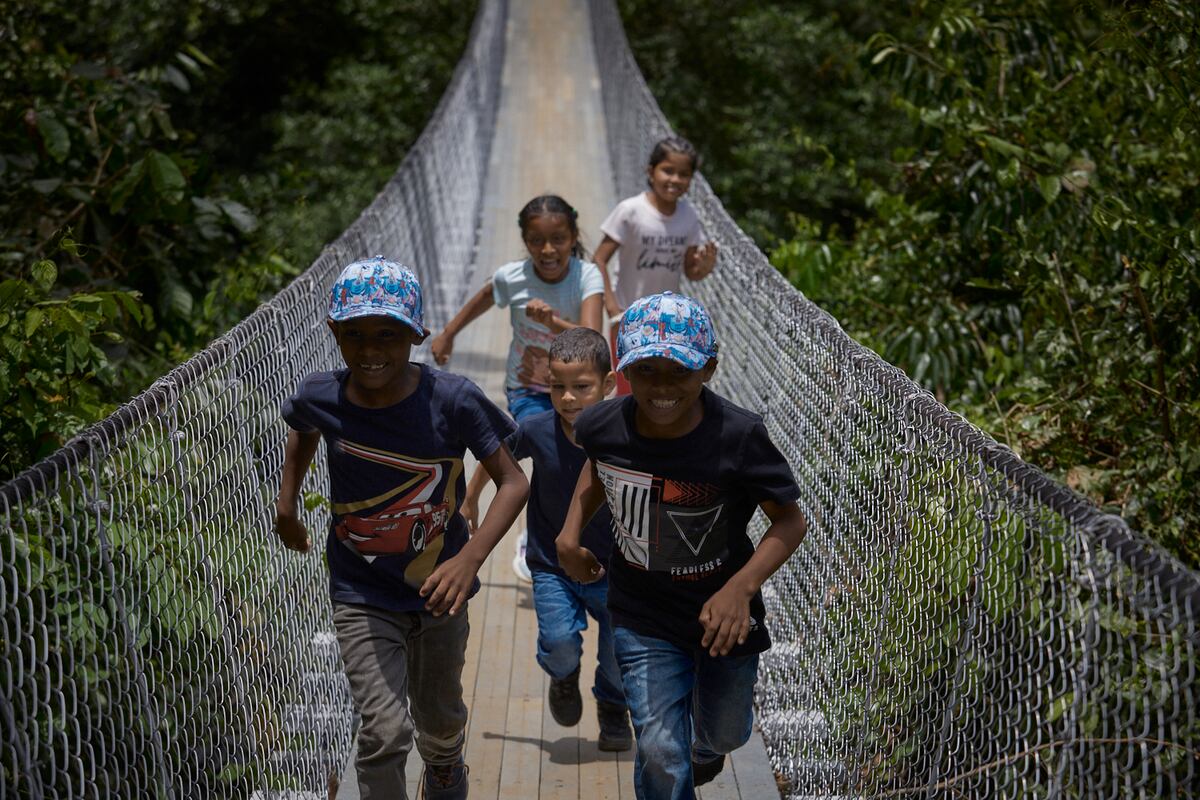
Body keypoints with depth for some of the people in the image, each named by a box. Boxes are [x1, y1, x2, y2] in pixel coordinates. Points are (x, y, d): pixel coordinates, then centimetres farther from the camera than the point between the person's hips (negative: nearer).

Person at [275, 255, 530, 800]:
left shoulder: (453, 402, -25)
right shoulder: (321, 397, -17)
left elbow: (513, 482, -18)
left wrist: (469, 559, -31)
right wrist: (286, 504, 12)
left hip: (438, 585, 1)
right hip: (362, 596, 0)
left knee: (440, 717, 23)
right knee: (385, 732, -14)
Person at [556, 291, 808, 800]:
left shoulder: (738, 436, -28)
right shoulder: (603, 425, -18)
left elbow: (790, 520, -18)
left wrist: (741, 589, -31)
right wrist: (570, 534, -1)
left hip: (722, 611, 0)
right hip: (643, 616, 0)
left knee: (724, 734, 24)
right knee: (660, 752, -8)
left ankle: (705, 748, 64)